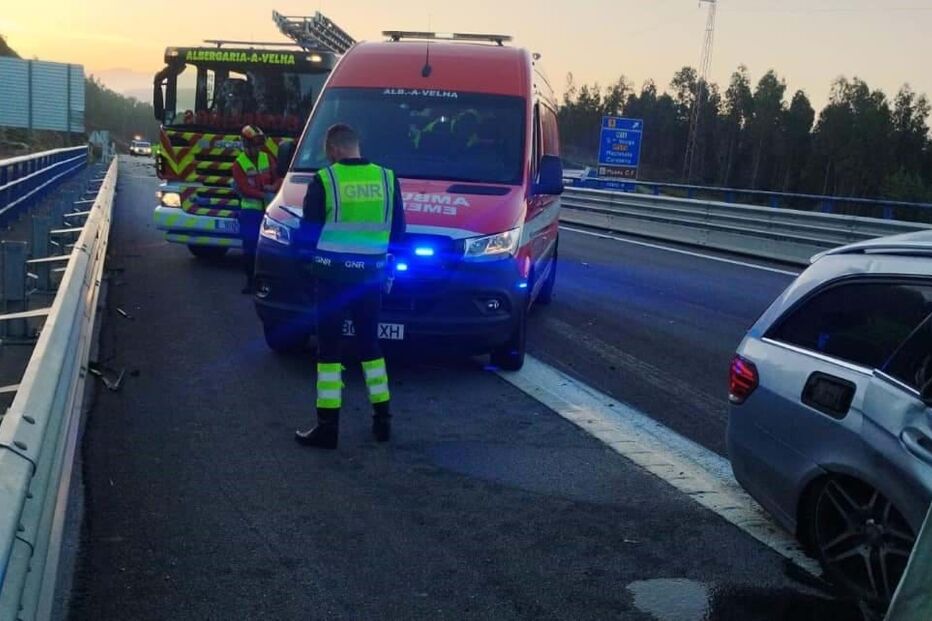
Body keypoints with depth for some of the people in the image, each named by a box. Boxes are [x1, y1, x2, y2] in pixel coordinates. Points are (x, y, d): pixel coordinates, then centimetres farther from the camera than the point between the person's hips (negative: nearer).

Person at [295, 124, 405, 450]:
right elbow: (398, 232, 7)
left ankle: (327, 427, 4)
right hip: (371, 274, 4)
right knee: (370, 343, 17)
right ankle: (382, 420, 21)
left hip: (333, 274, -4)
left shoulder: (324, 180, -10)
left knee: (329, 347, 3)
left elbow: (309, 230, -3)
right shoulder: (386, 179, 1)